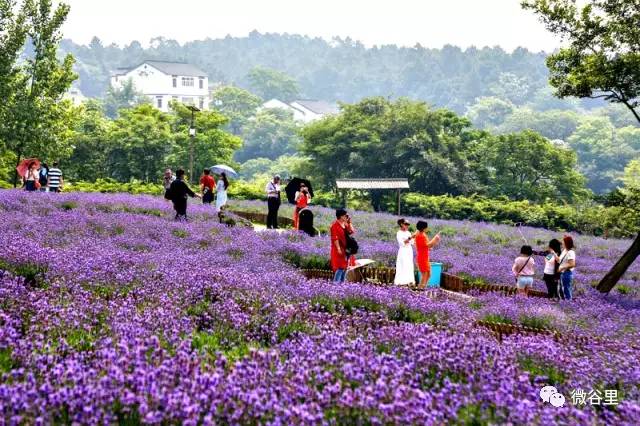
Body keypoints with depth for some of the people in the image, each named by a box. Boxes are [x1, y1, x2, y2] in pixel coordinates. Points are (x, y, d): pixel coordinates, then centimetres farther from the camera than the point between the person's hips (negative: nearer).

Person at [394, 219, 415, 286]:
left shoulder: (408, 233, 13)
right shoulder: (399, 233, -6)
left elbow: (412, 242, 13)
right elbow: (402, 243, -17)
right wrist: (409, 238, -24)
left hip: (409, 251, 7)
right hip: (403, 251, -7)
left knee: (410, 267, 4)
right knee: (403, 266, -9)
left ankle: (409, 281, 5)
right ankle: (402, 281, -8)